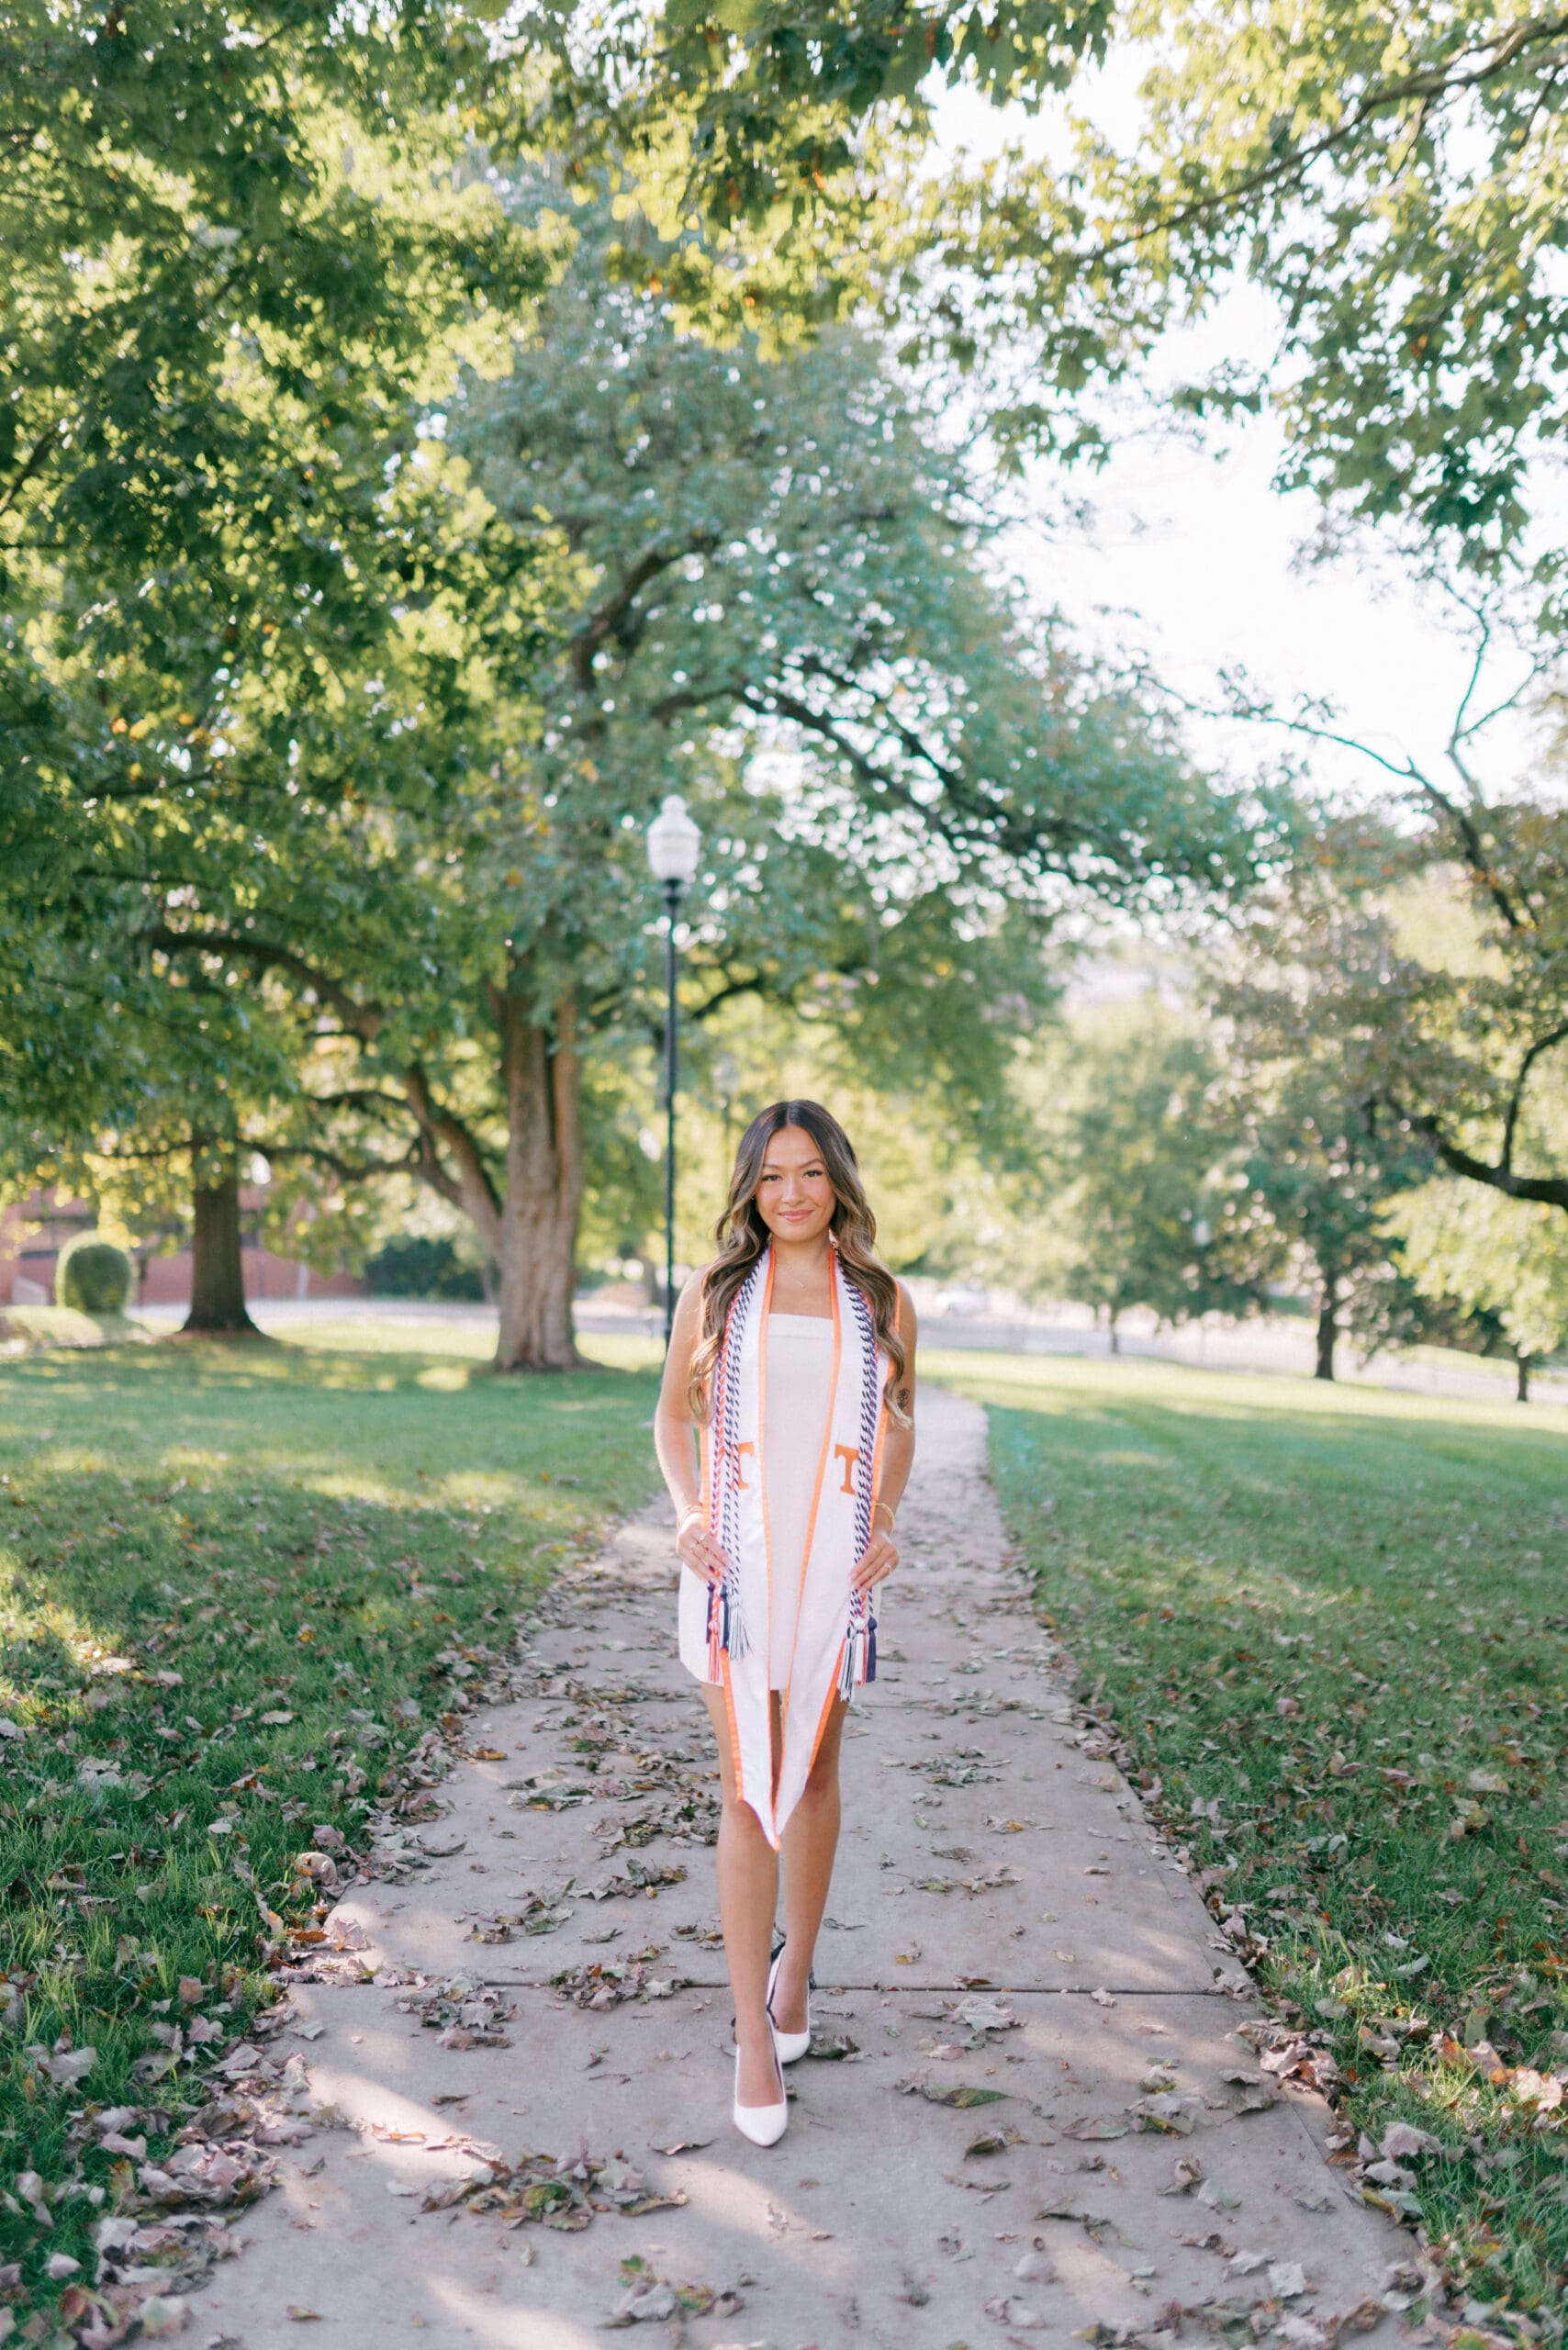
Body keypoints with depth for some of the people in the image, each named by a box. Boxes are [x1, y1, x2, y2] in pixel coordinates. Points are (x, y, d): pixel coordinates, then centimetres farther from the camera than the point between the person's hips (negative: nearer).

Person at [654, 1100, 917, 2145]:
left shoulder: (883, 1302, 5)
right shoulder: (715, 1292, 4)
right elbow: (674, 1412, 12)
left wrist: (888, 1526, 3)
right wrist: (687, 1511, -4)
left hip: (834, 1567, 1)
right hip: (735, 1560, -1)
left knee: (814, 1774, 14)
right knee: (748, 1787, -3)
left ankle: (797, 1964, 35)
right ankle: (754, 2034, 3)